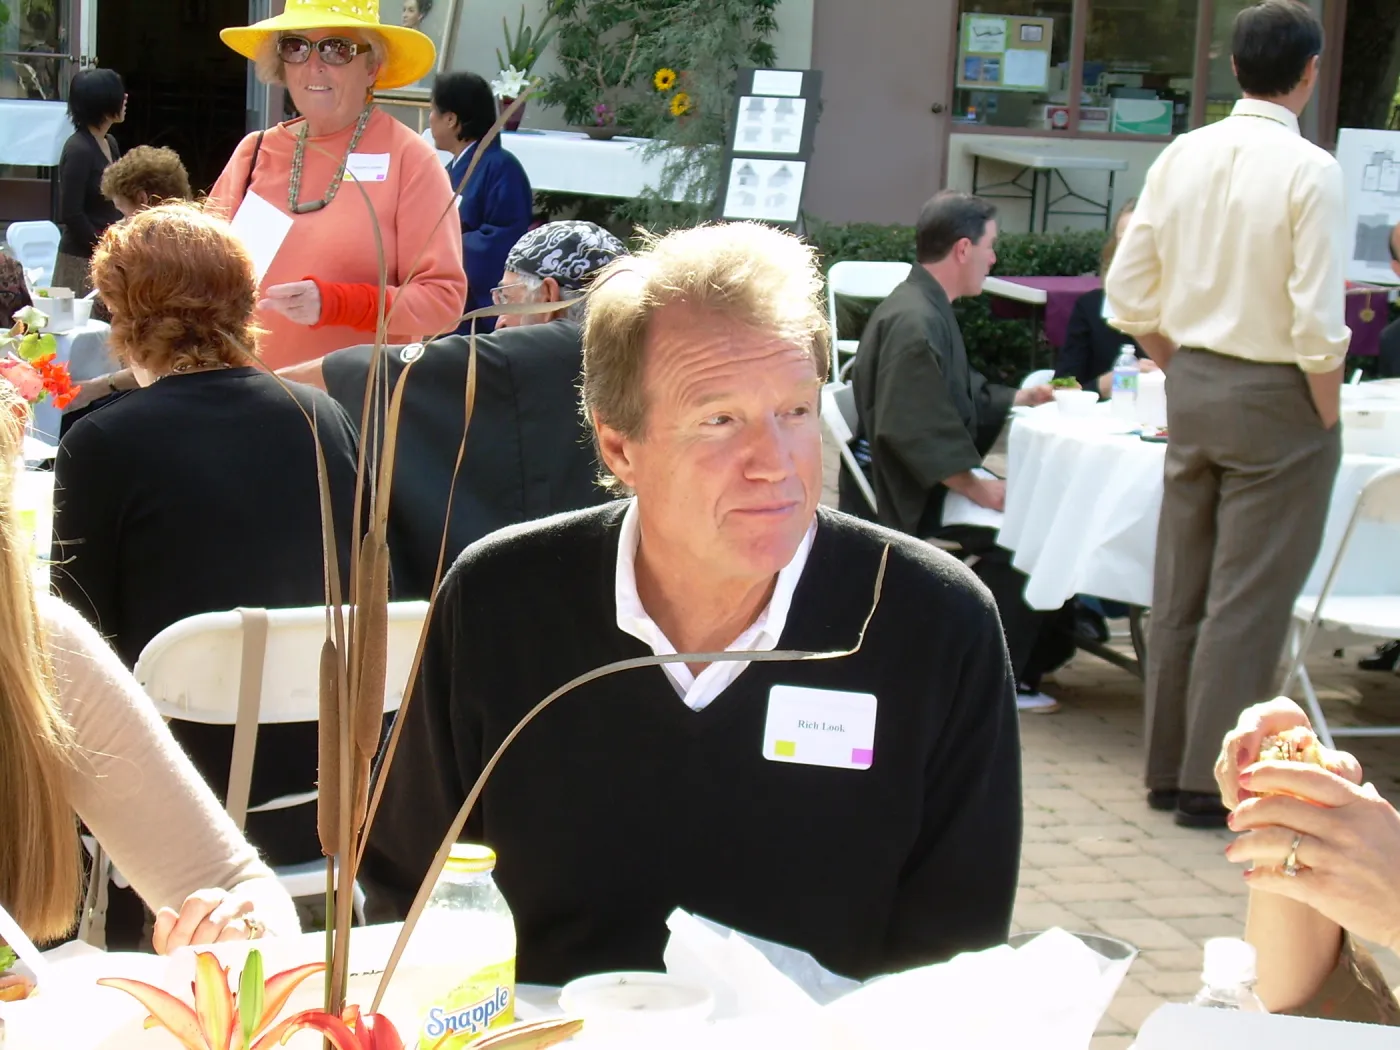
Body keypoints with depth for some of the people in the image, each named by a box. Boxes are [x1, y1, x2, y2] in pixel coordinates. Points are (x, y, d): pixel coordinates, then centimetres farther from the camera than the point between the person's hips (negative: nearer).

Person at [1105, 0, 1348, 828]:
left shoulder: (1182, 158, 2)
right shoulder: (1310, 172, -15)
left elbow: (1130, 295, 4)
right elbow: (1318, 326, -18)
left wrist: (1184, 371, 14)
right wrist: (1328, 419, -6)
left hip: (1193, 386, 6)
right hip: (1276, 398, -6)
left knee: (1180, 590, 14)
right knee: (1249, 601, 2)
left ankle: (1168, 767, 24)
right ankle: (1212, 783, 7)